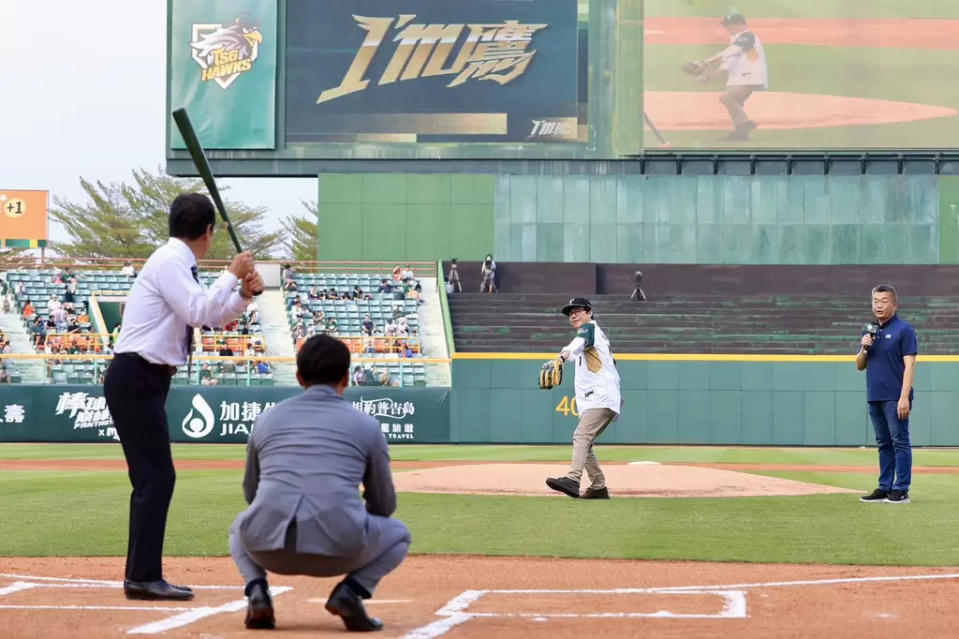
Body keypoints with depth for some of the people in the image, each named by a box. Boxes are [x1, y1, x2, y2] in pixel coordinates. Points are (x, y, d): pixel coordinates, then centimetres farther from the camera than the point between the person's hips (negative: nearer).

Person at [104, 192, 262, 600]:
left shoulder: (179, 265, 18)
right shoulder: (170, 261, -11)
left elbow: (213, 318, 24)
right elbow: (200, 313, -23)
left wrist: (244, 294, 7)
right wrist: (231, 275, -13)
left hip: (145, 381, 10)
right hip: (135, 379, -10)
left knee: (154, 476, 12)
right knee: (155, 476, -11)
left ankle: (142, 576, 16)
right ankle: (143, 578, -12)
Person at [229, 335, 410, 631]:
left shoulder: (267, 418, 18)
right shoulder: (366, 425, 12)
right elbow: (384, 505, 20)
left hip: (267, 548, 2)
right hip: (338, 551, -2)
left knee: (240, 528, 38)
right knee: (398, 533, 28)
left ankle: (257, 591, 8)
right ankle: (350, 592, 1)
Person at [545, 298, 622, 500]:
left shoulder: (590, 328, -3)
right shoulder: (596, 333, 27)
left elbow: (578, 344, -27)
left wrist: (562, 357, -46)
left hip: (602, 399, -11)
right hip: (593, 400, 11)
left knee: (581, 436, -25)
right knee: (582, 442, 13)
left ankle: (572, 480, -41)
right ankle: (598, 487, 16)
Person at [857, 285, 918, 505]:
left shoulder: (904, 329, -5)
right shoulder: (869, 331, 17)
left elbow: (909, 365, -11)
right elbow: (860, 366, 18)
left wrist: (904, 397, -19)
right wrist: (864, 348, -3)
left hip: (895, 398, -7)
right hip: (874, 398, 7)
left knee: (900, 442, -6)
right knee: (884, 444, 11)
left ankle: (901, 490, -5)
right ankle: (885, 488, 14)